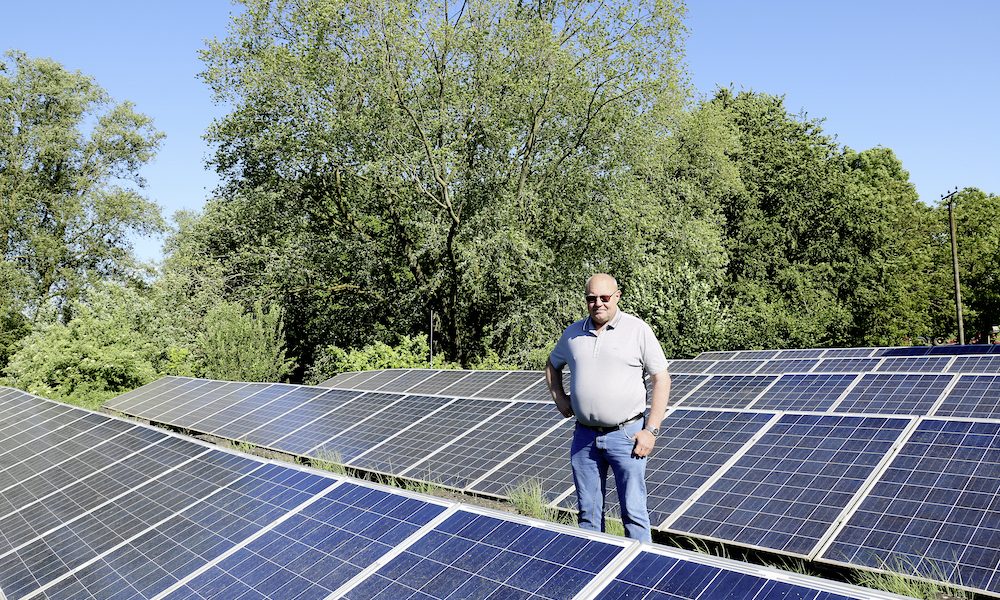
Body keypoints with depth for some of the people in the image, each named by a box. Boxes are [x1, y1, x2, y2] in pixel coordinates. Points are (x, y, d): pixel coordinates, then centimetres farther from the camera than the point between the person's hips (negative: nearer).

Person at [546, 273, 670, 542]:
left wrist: (651, 430, -10)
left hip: (626, 435, -4)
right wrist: (559, 398, 9)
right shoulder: (573, 333, 7)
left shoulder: (637, 330, -5)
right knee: (588, 512, 13)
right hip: (584, 436, 4)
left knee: (633, 512, 1)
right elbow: (552, 365, 25)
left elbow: (661, 379, -5)